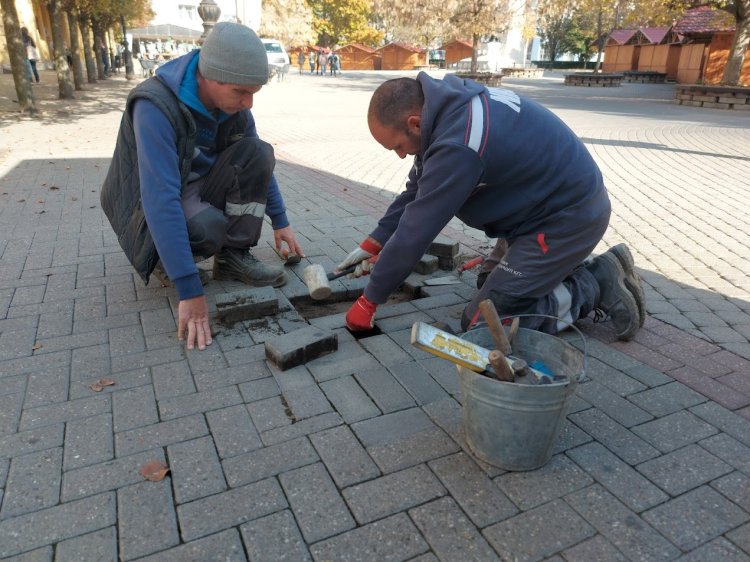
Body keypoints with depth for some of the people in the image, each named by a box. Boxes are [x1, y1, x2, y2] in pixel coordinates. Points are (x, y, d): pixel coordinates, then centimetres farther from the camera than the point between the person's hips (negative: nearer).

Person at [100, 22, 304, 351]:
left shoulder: (232, 103, -10)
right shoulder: (155, 107, -31)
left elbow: (260, 164, 6)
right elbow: (161, 199, -38)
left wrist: (280, 222, 5)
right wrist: (190, 291, -42)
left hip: (196, 191, 6)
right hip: (151, 210, -6)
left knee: (256, 152, -17)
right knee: (206, 227, -38)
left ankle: (234, 256, -9)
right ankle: (165, 260, -3)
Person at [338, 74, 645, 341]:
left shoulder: (458, 144, -31)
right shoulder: (451, 102, -2)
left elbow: (415, 231, -23)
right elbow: (417, 189, 8)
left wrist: (369, 300, -11)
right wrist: (373, 244, 6)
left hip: (568, 217, -10)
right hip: (554, 201, 10)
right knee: (489, 282, 22)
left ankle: (598, 285, -2)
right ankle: (582, 270, 16)